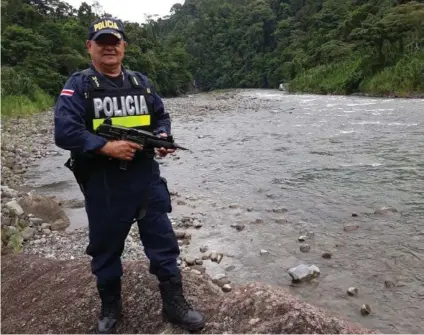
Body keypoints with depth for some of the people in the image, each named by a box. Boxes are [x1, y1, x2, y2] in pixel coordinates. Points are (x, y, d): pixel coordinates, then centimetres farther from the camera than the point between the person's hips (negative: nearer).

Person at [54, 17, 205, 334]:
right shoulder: (78, 85, -4)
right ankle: (110, 307, 34)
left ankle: (174, 303, 24)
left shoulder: (141, 82, 10)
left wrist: (163, 137, -5)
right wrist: (107, 146, -25)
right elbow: (65, 131, -15)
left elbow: (162, 117, 17)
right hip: (103, 184, -3)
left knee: (163, 242, 8)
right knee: (106, 248, 13)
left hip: (146, 178, 3)